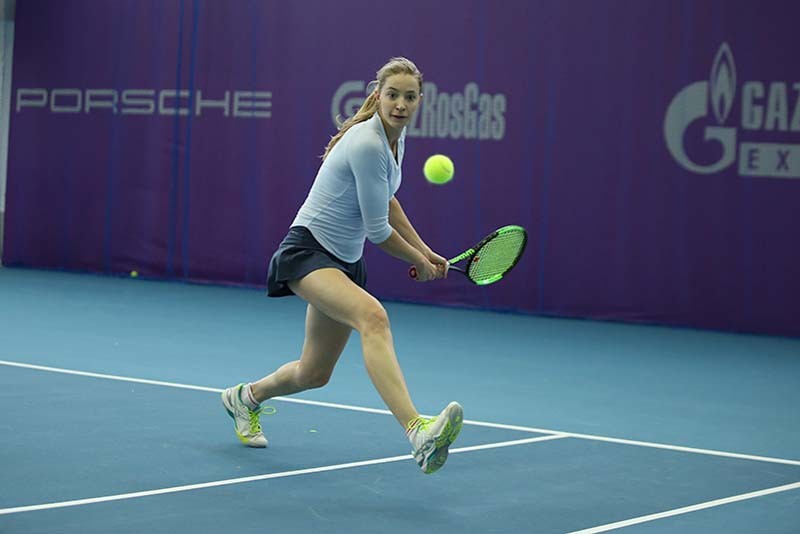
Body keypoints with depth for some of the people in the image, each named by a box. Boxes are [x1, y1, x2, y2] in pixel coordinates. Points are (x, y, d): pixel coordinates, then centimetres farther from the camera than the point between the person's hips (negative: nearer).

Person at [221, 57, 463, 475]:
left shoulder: (395, 136, 7)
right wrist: (420, 262, 0)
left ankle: (245, 397, 49)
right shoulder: (367, 144, -22)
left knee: (314, 373, 17)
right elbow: (378, 230, -17)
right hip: (308, 250, -10)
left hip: (344, 261, 10)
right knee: (373, 316, -38)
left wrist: (423, 249, 20)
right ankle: (417, 432, -54)